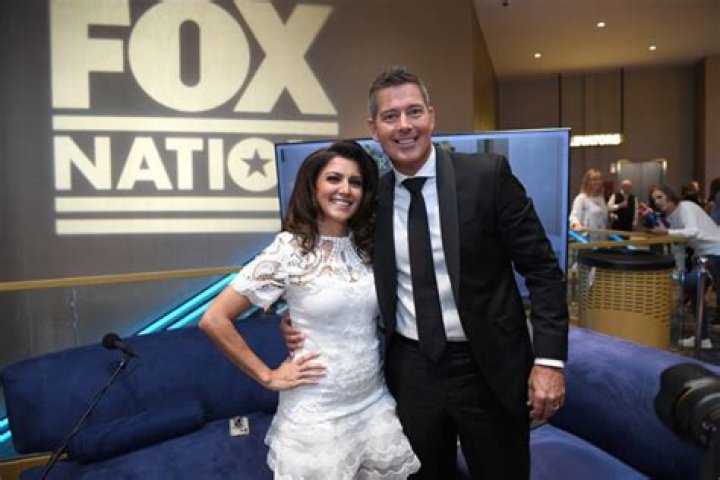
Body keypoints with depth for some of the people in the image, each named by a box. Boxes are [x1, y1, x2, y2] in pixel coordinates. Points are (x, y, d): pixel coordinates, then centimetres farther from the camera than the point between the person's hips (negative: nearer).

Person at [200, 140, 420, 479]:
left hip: (375, 404, 5)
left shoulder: (369, 246, 1)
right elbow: (214, 320, -14)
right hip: (317, 415, -4)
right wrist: (267, 376, -11)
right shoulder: (289, 250, -14)